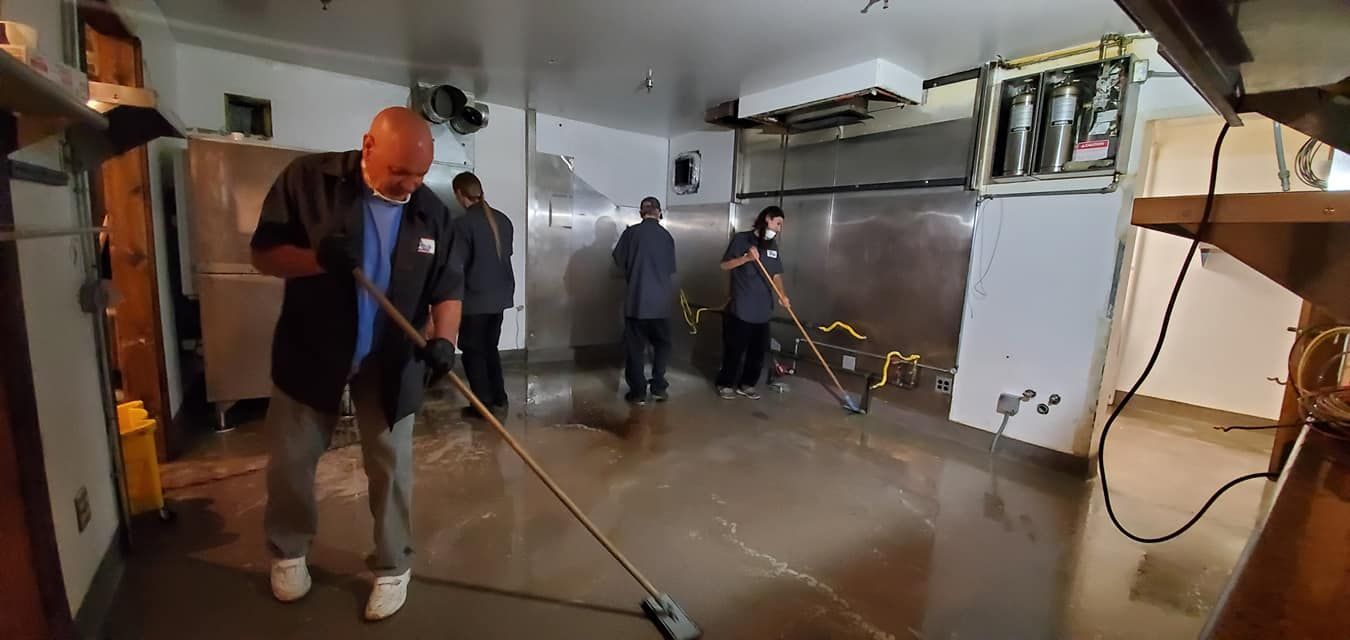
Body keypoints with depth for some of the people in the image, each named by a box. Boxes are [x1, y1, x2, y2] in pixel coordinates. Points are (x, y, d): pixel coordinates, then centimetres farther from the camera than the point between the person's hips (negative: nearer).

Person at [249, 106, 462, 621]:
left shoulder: (432, 213, -6)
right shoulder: (308, 179, -10)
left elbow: (448, 288, -4)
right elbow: (263, 254, -7)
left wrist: (444, 339, -22)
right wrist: (318, 258, -28)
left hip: (389, 360, 0)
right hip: (310, 351, 0)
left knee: (391, 465, 6)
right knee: (290, 460, 14)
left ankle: (393, 568, 25)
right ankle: (288, 551, 42)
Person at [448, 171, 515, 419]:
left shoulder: (462, 223, -14)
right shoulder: (503, 219, 4)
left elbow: (455, 267, -16)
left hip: (475, 298, -6)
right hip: (500, 295, 6)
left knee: (473, 352, 7)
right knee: (491, 348, 18)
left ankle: (483, 405, 12)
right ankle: (499, 400, 22)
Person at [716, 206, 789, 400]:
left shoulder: (773, 245, 14)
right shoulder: (741, 239, -3)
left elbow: (776, 274, 11)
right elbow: (724, 265, -6)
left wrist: (782, 295, -6)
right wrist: (746, 257, -20)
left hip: (763, 309, 6)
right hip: (740, 308, -6)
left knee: (759, 350, 8)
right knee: (734, 349, 2)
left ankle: (746, 385, 22)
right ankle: (725, 384, 17)